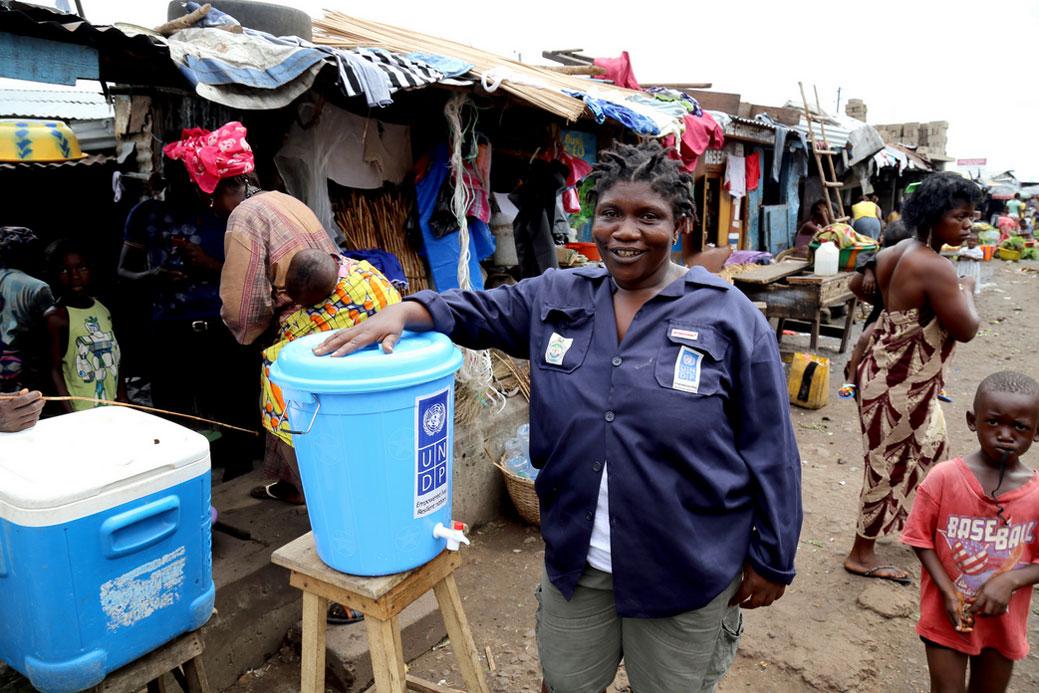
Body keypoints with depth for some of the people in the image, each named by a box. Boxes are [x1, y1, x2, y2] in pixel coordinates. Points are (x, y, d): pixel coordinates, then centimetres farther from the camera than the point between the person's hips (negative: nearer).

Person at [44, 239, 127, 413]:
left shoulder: (103, 309, 7)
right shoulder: (56, 317, -10)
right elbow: (54, 370, -12)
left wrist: (123, 402, 8)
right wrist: (71, 416, -18)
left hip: (112, 408, 5)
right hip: (81, 413, -5)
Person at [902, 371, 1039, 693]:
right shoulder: (944, 477, -17)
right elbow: (921, 539, -9)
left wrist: (1010, 580, -21)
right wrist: (948, 592, -17)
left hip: (1005, 621, 3)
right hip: (947, 615, -2)